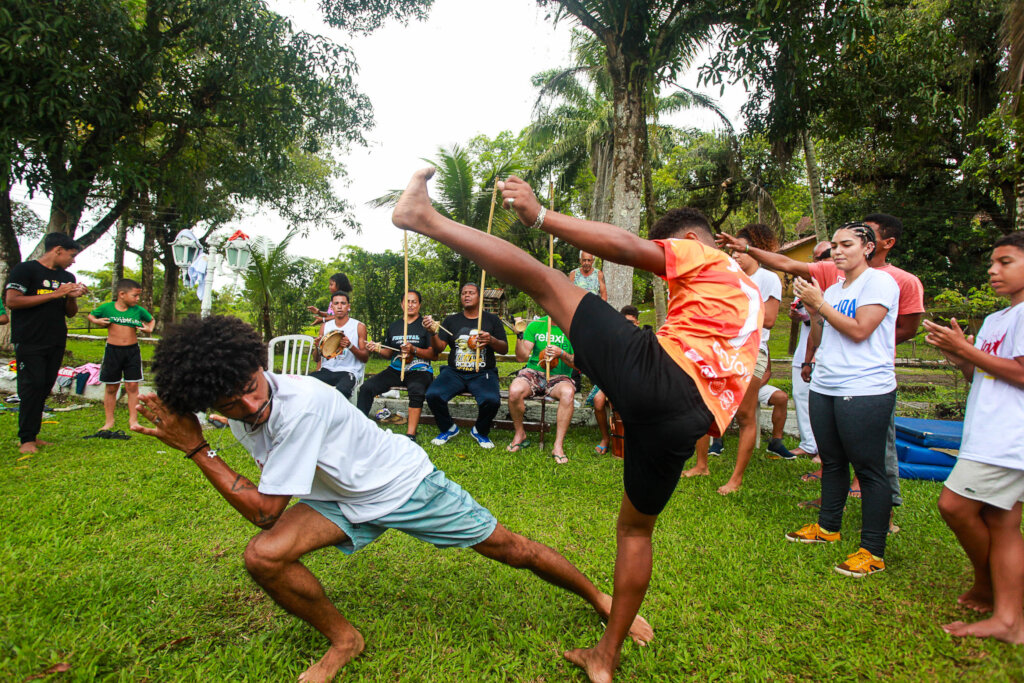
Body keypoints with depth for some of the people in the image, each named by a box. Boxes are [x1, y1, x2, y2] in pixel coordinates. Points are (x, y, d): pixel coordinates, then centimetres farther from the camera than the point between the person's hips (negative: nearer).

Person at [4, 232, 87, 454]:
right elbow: (12, 301, -14)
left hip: (56, 343, 6)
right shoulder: (25, 269, -3)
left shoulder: (67, 277, 16)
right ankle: (26, 440, -2)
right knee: (32, 386, -8)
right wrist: (55, 294, -16)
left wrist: (73, 298, -3)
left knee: (45, 388, 5)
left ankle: (32, 436, 11)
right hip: (29, 342, -6)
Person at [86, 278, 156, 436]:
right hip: (112, 350, -1)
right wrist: (97, 321, -6)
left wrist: (149, 329, 0)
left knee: (132, 386, 0)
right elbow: (91, 316, 15)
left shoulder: (138, 310, 2)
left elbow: (152, 319, 19)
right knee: (111, 387, 7)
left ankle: (133, 419, 9)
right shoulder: (107, 308, -2)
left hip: (132, 350, 1)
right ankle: (109, 421, 18)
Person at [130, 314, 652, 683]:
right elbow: (272, 493, 9)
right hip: (343, 498, 6)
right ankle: (343, 640, 10)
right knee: (262, 557, -16)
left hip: (404, 482, -6)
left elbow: (265, 511, -26)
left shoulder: (301, 402, -35)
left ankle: (600, 599, 28)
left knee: (512, 550, 1)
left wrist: (197, 450, -25)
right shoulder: (241, 415, -8)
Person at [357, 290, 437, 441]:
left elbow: (434, 355, -5)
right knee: (366, 387, -18)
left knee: (416, 390, -38)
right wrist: (378, 349, 3)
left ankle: (410, 435, -35)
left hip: (419, 370, -5)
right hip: (395, 370, 5)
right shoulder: (394, 326, 19)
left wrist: (413, 350, -20)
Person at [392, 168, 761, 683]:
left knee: (543, 280, 2)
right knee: (636, 527, 22)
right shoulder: (750, 293, 37)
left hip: (660, 372, -7)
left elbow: (624, 247, -3)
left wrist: (540, 216, -2)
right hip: (690, 420, 8)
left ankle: (426, 218, 4)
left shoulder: (705, 258, 14)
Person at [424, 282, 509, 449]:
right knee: (433, 395, -25)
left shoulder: (492, 320, 11)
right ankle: (448, 429, 5)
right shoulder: (451, 320, 14)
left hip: (483, 374, -1)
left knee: (492, 400, -31)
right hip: (454, 372, 2)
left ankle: (480, 431, 3)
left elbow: (504, 349, 7)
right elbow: (439, 348, 5)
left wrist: (491, 340, -14)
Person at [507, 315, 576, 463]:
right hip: (534, 372, 1)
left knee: (568, 393, -36)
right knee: (514, 391, -32)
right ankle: (520, 434, -4)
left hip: (559, 377, -1)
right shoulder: (535, 325, 5)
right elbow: (522, 357, 0)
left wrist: (561, 354, -19)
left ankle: (558, 446, -25)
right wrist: (519, 336, -15)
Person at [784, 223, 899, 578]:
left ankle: (873, 552, 6)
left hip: (865, 391, -7)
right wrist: (812, 309, 2)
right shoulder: (833, 290, 16)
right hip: (824, 388, 8)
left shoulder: (879, 281, -6)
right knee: (831, 461, 17)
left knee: (868, 469, -2)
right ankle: (827, 526, 32)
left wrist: (819, 303, -11)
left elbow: (859, 330, -16)